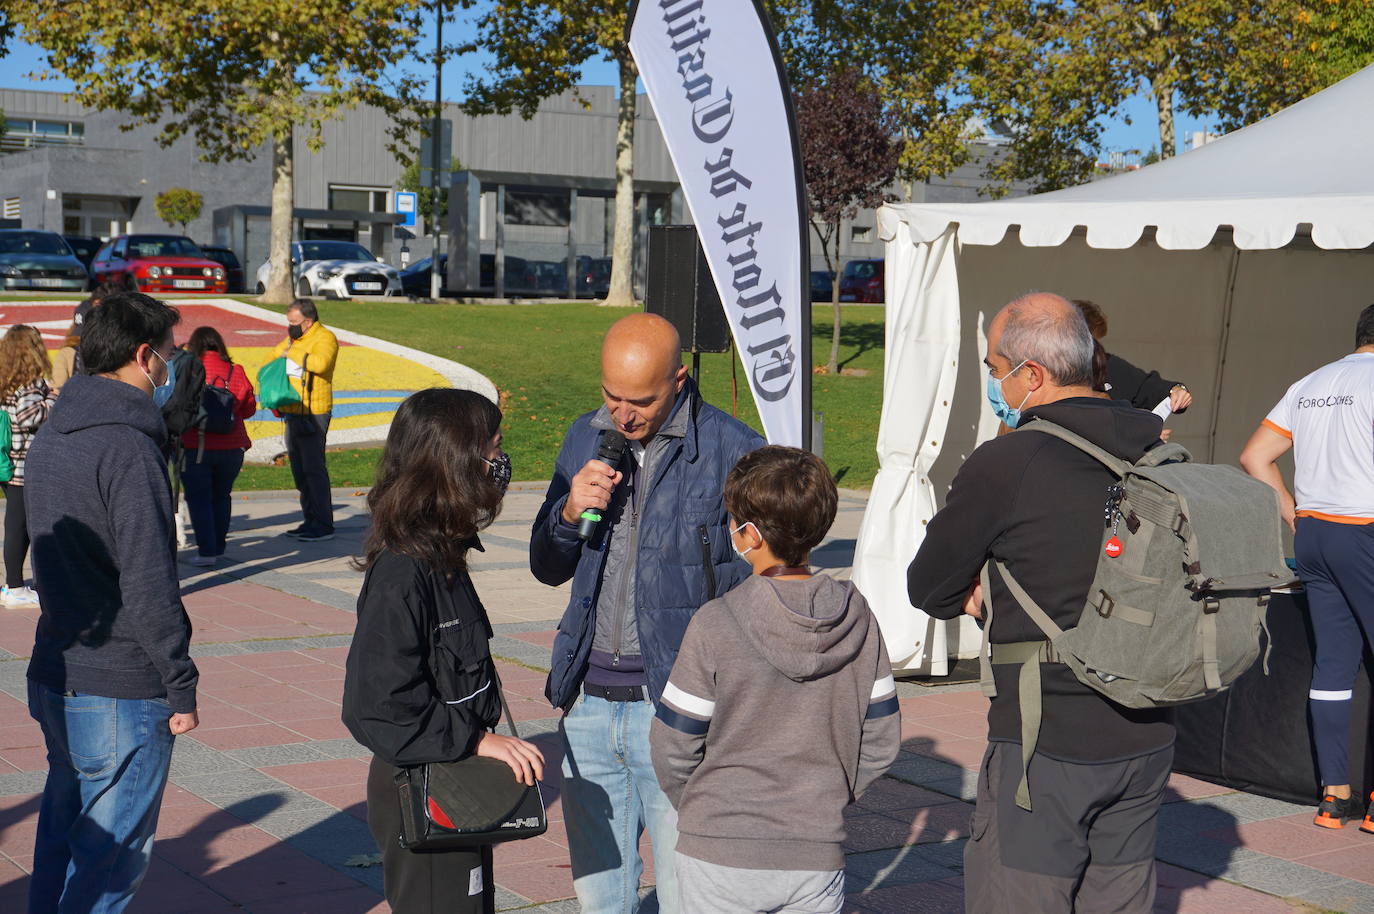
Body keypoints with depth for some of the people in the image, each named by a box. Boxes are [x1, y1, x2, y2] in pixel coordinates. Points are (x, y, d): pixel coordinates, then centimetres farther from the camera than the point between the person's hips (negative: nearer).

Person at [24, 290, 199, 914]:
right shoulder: (127, 446, -19)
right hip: (122, 692, -9)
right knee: (114, 851, 1)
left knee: (63, 828, 20)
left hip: (53, 676, 9)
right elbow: (148, 584, -22)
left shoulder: (51, 436, 10)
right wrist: (181, 686, -16)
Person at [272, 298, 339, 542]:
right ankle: (311, 521, 22)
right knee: (299, 470, 14)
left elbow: (320, 363, -32)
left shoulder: (325, 338, -12)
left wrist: (293, 353, -19)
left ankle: (324, 525, -6)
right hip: (293, 413, 10)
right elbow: (274, 356, 33)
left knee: (313, 468, -10)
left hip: (313, 414, -10)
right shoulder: (293, 338, 17)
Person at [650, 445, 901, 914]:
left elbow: (673, 746, -8)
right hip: (819, 855, 3)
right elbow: (881, 741, 2)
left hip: (722, 857, -3)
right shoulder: (857, 618, -3)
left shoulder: (715, 625, -15)